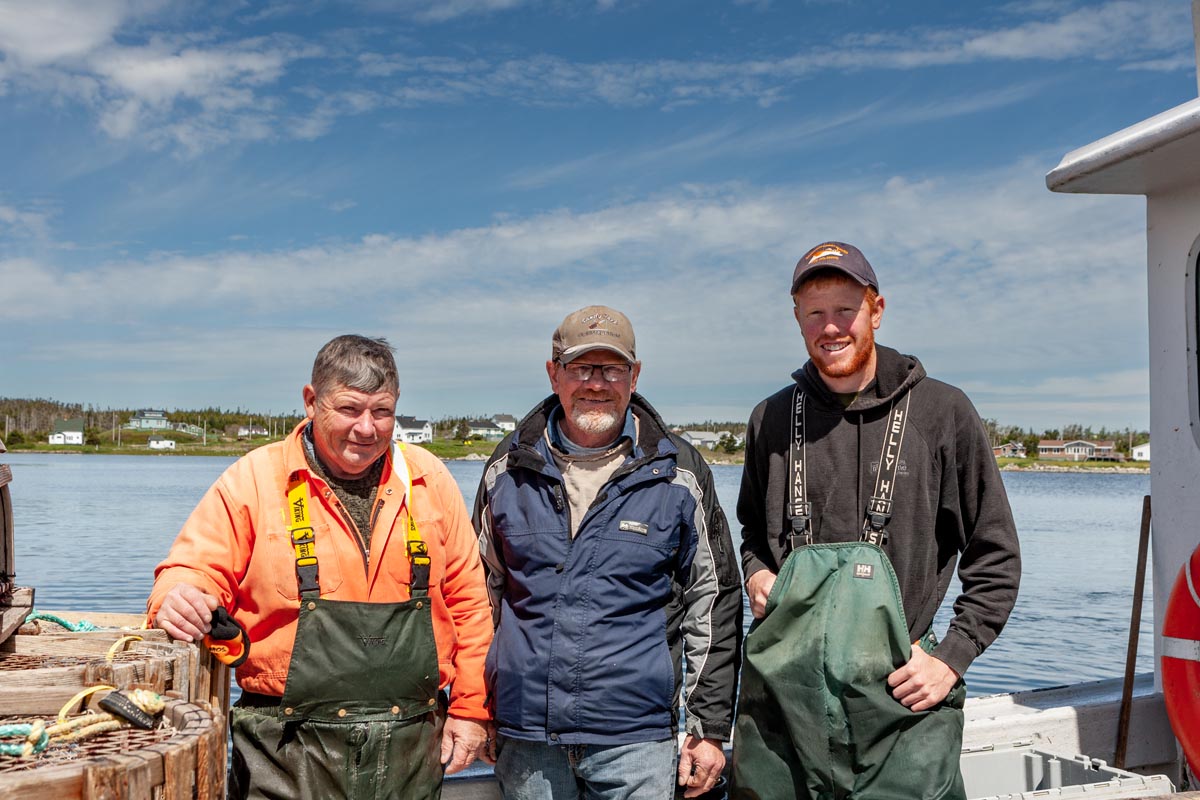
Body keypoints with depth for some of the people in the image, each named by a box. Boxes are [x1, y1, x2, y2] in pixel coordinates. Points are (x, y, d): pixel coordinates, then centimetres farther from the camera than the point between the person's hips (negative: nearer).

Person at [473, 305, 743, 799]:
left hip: (635, 739, -2)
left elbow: (714, 601, 3)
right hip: (525, 737, 2)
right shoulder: (509, 469, 4)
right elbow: (483, 589, 14)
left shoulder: (679, 475, -1)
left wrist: (710, 726, 2)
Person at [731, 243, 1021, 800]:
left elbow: (996, 557, 3)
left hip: (899, 694, -2)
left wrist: (951, 658, -4)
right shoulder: (772, 418, 8)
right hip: (780, 691, 3)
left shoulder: (941, 412, -1)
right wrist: (755, 572, 4)